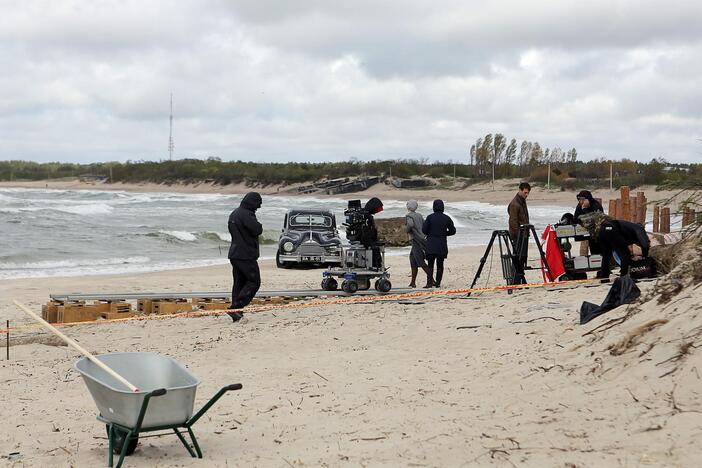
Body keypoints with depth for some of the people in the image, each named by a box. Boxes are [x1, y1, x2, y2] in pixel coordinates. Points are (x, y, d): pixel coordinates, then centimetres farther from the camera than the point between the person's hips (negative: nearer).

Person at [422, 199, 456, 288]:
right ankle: (438, 283, 7)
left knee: (430, 265, 4)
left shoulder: (430, 217, -6)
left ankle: (429, 282, -7)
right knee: (440, 265, 10)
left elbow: (424, 230, -6)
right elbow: (453, 231, 2)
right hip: (442, 245, 1)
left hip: (431, 245, -1)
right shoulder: (446, 218, -1)